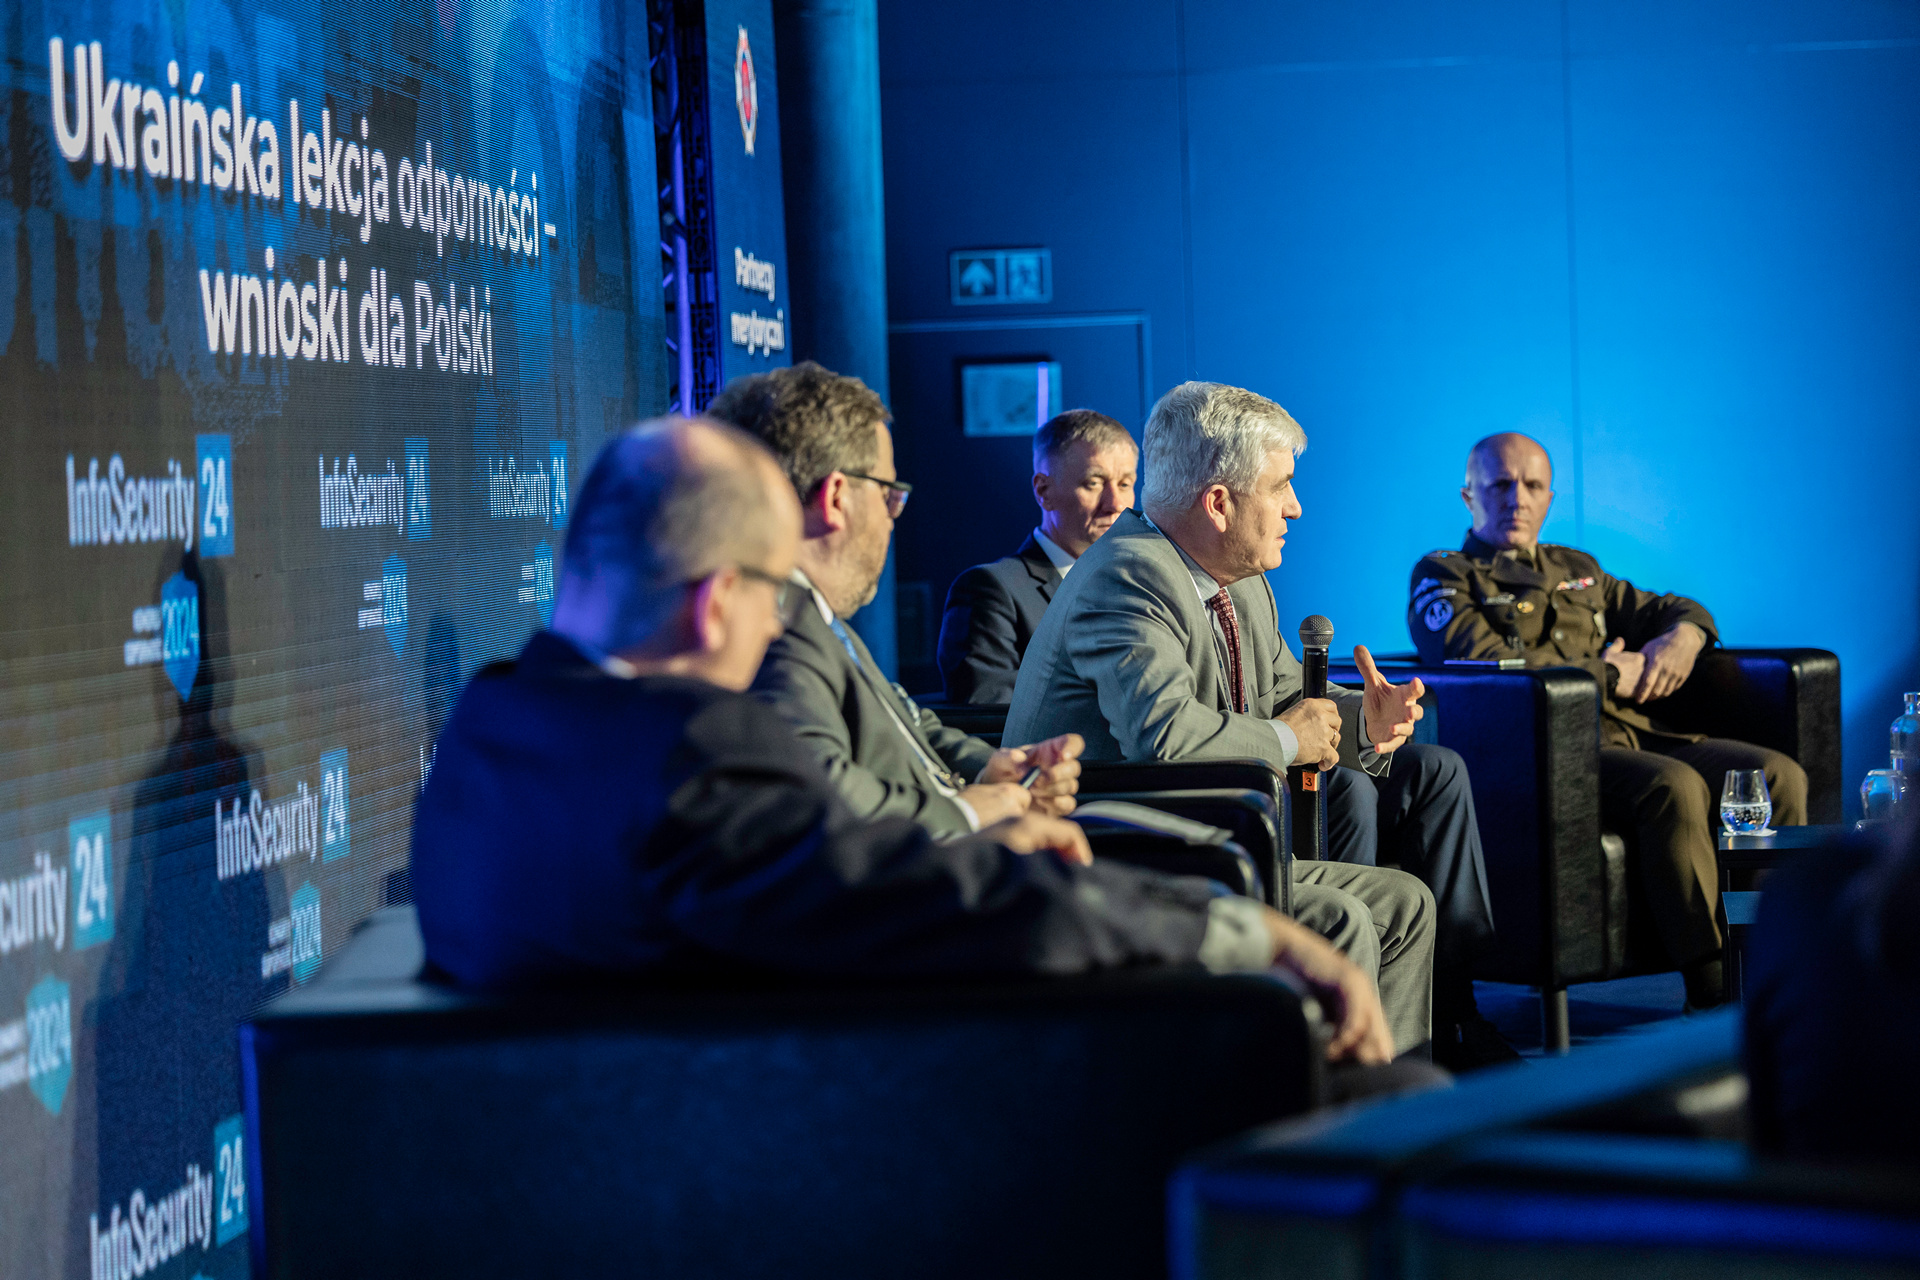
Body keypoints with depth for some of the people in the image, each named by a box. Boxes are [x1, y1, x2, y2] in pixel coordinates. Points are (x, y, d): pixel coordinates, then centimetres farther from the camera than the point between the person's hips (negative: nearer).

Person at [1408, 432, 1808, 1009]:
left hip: (1639, 737, 7)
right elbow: (1487, 665, -9)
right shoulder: (1442, 577, 10)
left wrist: (1684, 635, 6)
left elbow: (1677, 609, 33)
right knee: (1675, 787, -35)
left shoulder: (1577, 570, 31)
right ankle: (1710, 990, -33)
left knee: (1778, 774, -17)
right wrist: (1610, 674, -4)